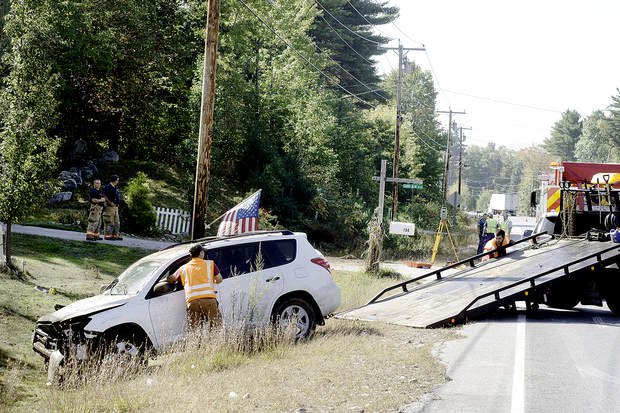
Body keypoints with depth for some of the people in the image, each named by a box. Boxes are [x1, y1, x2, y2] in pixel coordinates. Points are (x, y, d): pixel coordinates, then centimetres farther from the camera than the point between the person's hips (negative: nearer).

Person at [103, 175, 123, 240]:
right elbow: (104, 196, -17)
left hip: (115, 206, 10)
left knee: (117, 222, 10)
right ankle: (108, 235, -6)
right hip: (110, 206, -10)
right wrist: (110, 203, -20)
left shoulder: (115, 188, 17)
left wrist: (117, 203, 14)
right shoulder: (108, 187, -10)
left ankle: (115, 235, 15)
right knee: (110, 221, -9)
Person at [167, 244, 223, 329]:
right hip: (209, 299, -1)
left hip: (192, 301, 1)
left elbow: (171, 279, 27)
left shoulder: (184, 268, 19)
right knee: (216, 327, -1)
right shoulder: (210, 264, 14)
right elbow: (219, 279, 14)